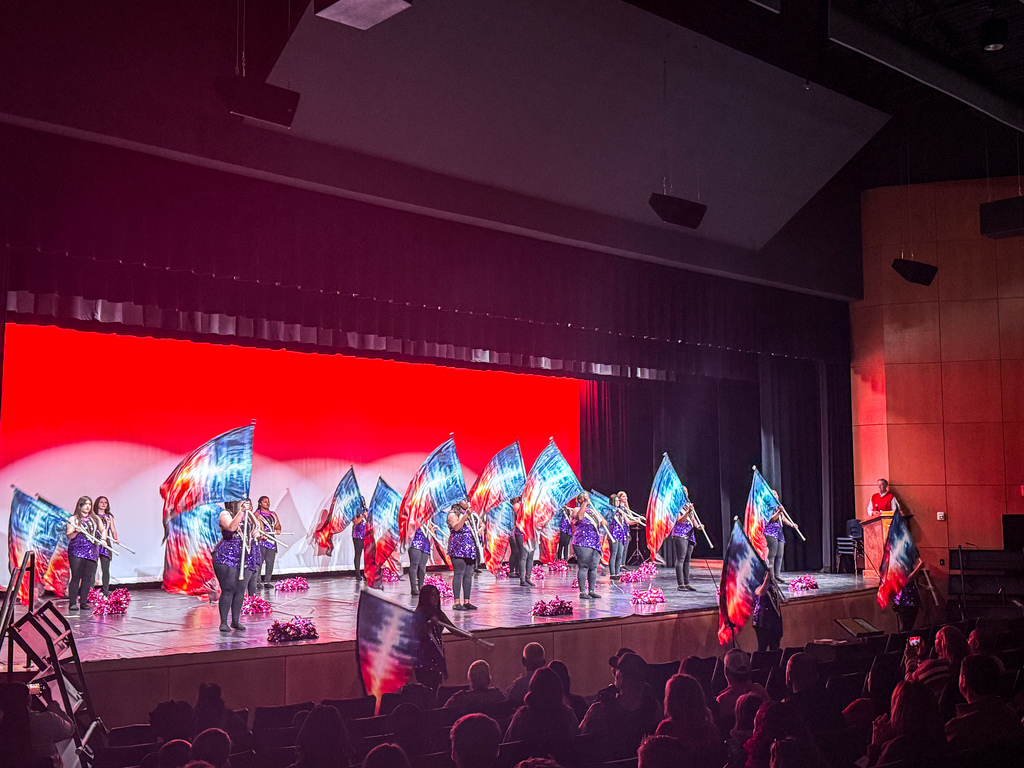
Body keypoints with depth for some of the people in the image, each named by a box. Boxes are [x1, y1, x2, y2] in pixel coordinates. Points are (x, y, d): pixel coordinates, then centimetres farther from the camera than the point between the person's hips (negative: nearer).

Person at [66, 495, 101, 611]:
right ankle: (72, 603, -7)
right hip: (76, 551, -4)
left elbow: (103, 530, 20)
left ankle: (83, 602, 7)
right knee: (76, 577, -8)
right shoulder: (73, 519, 4)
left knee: (88, 577, 2)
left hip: (91, 552, 4)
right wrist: (76, 531, -22)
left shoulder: (95, 518, 15)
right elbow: (69, 536, -2)